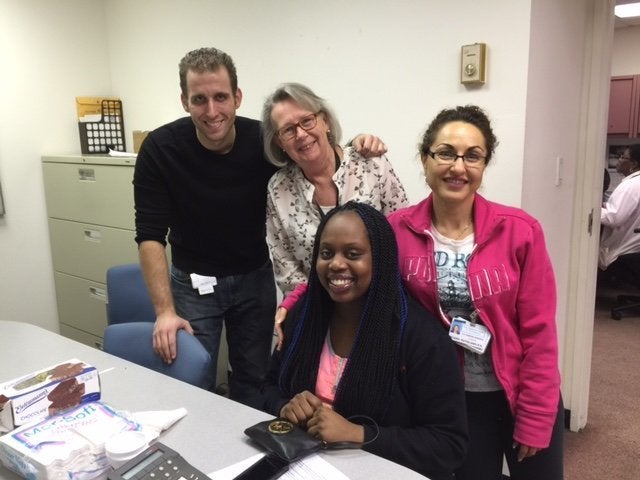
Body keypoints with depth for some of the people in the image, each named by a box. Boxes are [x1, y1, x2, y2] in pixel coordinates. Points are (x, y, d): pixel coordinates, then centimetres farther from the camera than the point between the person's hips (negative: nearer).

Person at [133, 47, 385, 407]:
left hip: (255, 279, 2)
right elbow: (151, 235, -17)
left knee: (254, 383, 14)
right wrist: (165, 310, -24)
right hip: (192, 282, -1)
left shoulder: (263, 141, -16)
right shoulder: (160, 149, -19)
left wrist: (358, 150, -24)